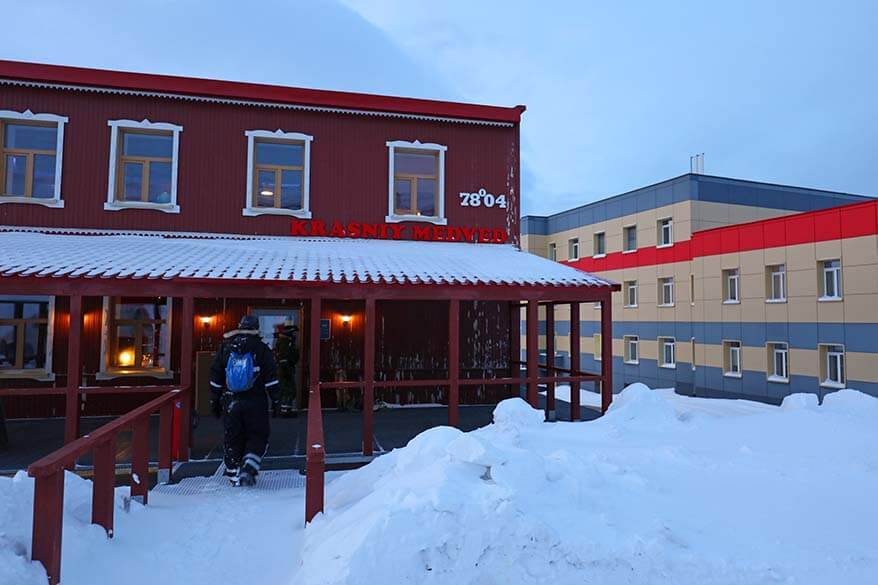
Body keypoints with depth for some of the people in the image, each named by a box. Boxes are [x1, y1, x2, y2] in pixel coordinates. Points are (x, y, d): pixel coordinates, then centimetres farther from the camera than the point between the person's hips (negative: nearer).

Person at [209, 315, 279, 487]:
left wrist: (214, 400, 16)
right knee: (258, 436, 9)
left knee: (232, 440, 12)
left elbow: (216, 377, 9)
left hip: (230, 402, 3)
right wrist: (275, 400, 2)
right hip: (255, 402, -2)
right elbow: (271, 377, -4)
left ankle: (235, 476, 15)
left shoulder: (225, 347, 6)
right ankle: (248, 469, -8)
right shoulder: (261, 348, -3)